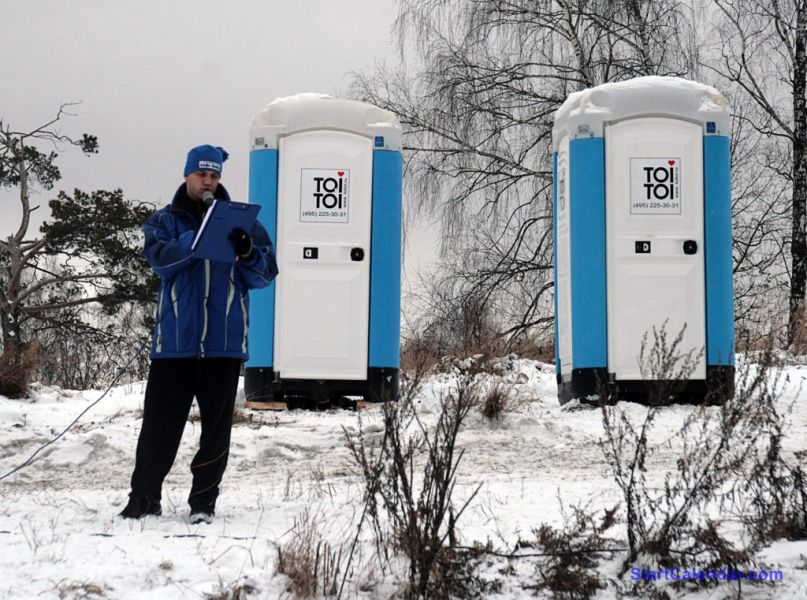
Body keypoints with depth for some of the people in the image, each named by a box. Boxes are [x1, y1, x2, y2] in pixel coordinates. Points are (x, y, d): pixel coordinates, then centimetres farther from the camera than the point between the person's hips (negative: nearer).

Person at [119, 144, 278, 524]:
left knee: (217, 425, 4)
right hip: (174, 339, -1)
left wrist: (247, 251, -18)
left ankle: (203, 501, 13)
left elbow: (265, 275, 3)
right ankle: (144, 496, 15)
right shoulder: (164, 221, 10)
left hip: (224, 340, 1)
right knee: (160, 421, 2)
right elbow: (161, 258, -11)